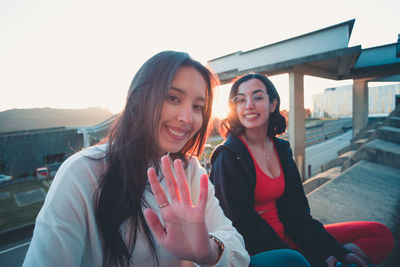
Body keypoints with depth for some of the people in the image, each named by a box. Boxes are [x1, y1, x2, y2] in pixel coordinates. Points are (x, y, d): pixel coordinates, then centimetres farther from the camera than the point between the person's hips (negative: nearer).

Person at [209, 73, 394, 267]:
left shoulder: (281, 148, 4)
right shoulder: (228, 157, -16)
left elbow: (296, 210, 5)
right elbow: (244, 225, -19)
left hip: (286, 235, 7)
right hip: (257, 251, -6)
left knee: (380, 234, 5)